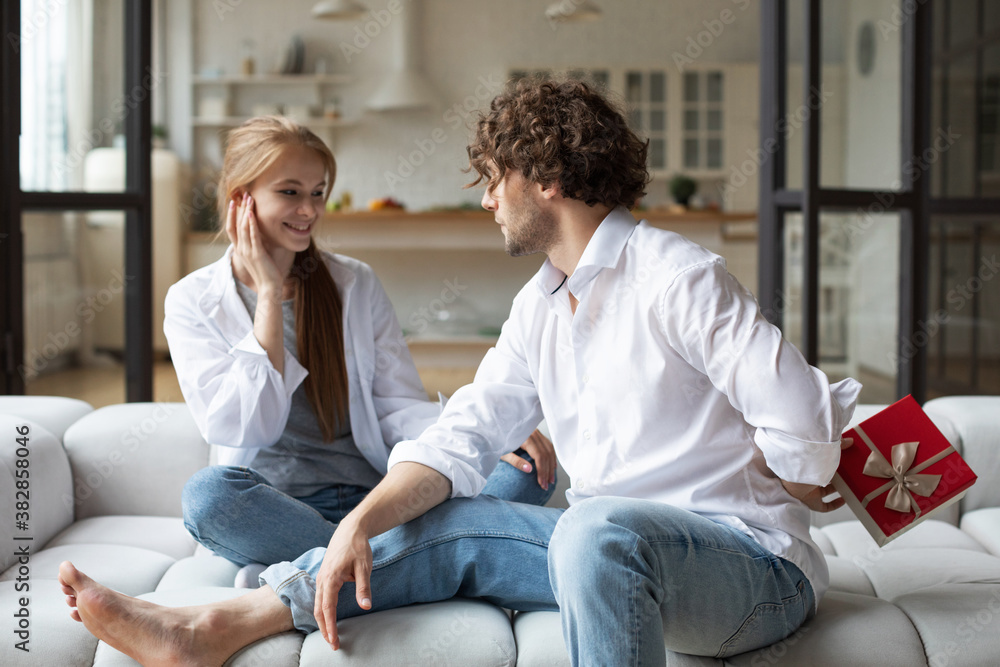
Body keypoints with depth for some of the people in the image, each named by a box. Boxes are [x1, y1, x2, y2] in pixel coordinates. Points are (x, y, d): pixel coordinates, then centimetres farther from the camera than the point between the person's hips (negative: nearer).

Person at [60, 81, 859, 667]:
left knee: (597, 528, -37)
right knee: (450, 526, 1)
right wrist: (362, 522, -7)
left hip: (755, 562, -7)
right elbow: (462, 437, 7)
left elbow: (801, 424, -20)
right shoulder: (540, 306, 13)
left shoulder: (678, 277, -15)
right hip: (614, 553, 8)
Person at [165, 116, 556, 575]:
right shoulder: (193, 301, 5)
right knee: (208, 491, -37)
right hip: (271, 508, -3)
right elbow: (246, 428, -8)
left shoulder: (357, 284, 13)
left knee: (528, 470, -21)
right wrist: (268, 293, -8)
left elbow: (399, 407, 6)